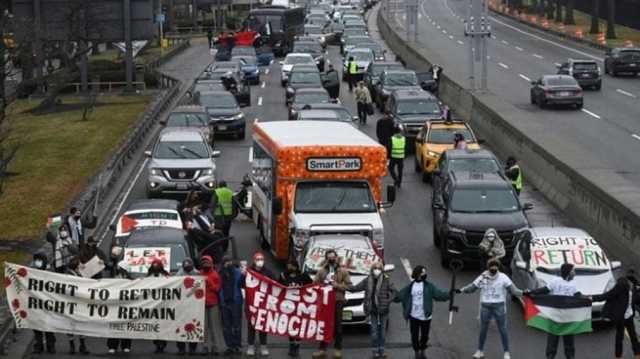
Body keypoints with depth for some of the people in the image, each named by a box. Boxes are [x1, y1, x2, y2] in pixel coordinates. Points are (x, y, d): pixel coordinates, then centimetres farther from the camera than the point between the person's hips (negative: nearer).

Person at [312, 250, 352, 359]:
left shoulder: (343, 270, 4)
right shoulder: (321, 270, 9)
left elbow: (348, 285, -2)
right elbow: (315, 284, 8)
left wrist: (336, 285, -13)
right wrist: (324, 284, -11)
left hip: (338, 301, -2)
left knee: (337, 325, 2)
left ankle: (338, 349, 10)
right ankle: (322, 348, 11)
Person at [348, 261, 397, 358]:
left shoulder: (386, 280, -5)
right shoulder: (368, 281, 2)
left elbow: (393, 291, -5)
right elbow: (356, 288, 6)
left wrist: (388, 301, -16)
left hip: (383, 310, -1)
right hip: (373, 309, 1)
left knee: (382, 330, 7)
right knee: (374, 330, 1)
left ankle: (381, 350, 16)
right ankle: (375, 350, 7)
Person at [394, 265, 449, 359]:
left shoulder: (429, 286, -2)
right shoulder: (410, 286, 2)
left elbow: (439, 293, -10)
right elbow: (399, 296, 5)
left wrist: (450, 293, -22)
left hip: (425, 316, 0)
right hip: (414, 316, 0)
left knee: (424, 336, 10)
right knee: (414, 336, 5)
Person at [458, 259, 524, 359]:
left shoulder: (503, 277, -8)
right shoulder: (482, 278, -4)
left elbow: (513, 289, -9)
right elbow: (472, 287, 5)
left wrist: (522, 293, -23)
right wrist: (461, 290, -6)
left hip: (499, 307, -1)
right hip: (485, 307, 2)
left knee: (503, 330, 3)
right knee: (483, 329, 11)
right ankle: (480, 351, 26)